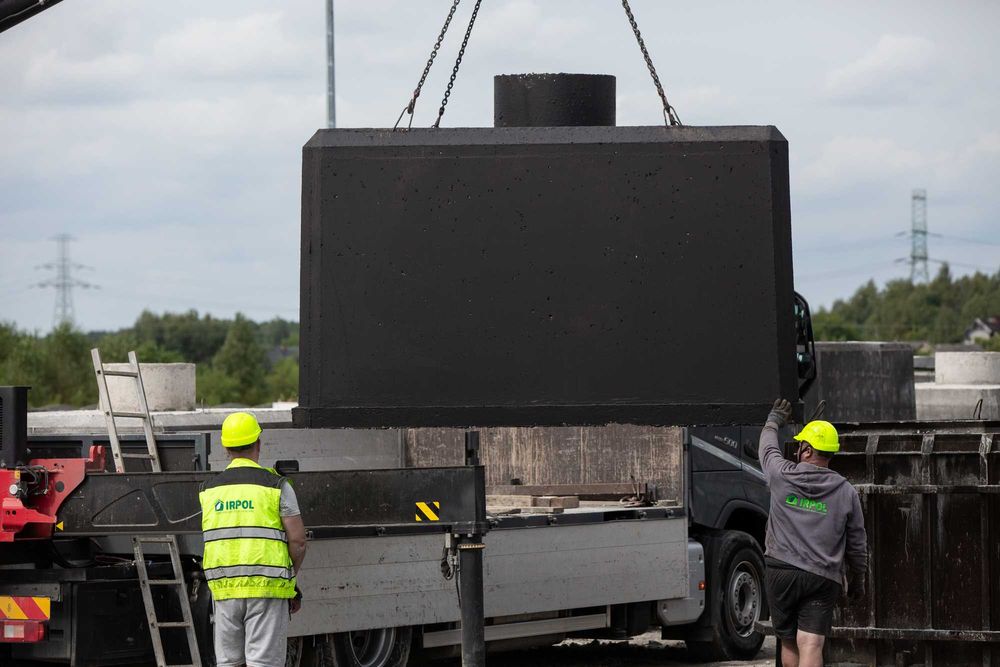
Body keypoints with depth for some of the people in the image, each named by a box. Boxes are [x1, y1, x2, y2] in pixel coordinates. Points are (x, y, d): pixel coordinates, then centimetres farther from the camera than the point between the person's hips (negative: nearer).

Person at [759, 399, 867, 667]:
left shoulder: (783, 476, -1)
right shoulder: (846, 492, 2)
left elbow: (767, 448, 23)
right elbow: (857, 544, 8)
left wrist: (774, 421, 44)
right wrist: (857, 581, 24)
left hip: (781, 572, 0)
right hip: (824, 579, 0)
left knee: (789, 643, 14)